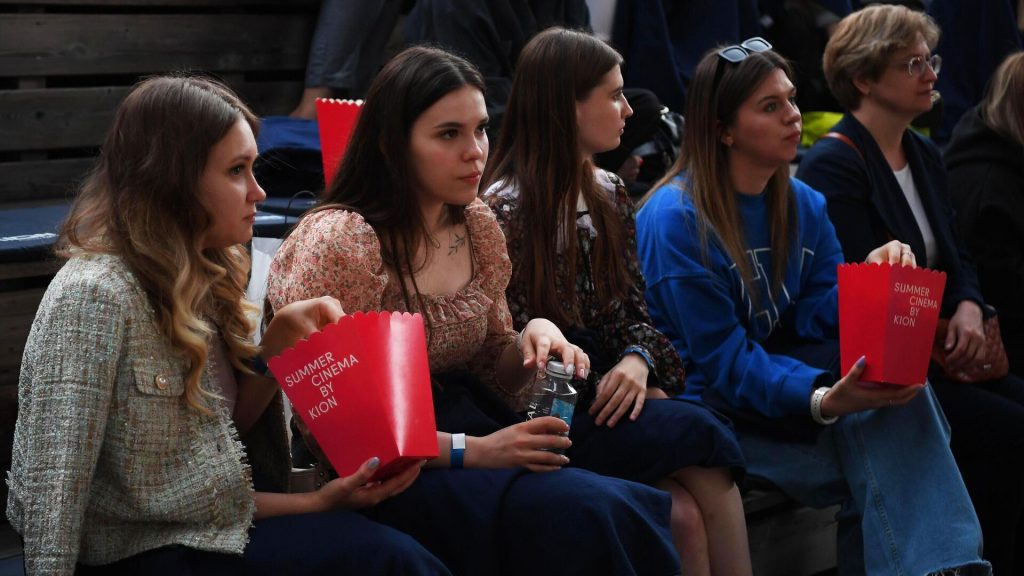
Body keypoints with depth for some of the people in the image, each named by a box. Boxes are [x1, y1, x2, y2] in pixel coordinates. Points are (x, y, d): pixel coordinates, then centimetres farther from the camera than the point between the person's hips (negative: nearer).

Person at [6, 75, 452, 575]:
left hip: (212, 533, 8)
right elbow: (52, 490, -21)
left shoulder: (196, 281, 7)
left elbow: (229, 427, 9)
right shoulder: (96, 296, -20)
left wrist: (280, 338, -5)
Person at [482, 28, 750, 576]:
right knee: (700, 433, -24)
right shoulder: (505, 209, -11)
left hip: (607, 396, 6)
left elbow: (634, 311, 14)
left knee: (686, 512, -23)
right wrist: (617, 387, -12)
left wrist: (638, 362, -8)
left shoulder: (609, 193, 12)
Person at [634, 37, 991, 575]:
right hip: (711, 406, -6)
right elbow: (724, 361, -20)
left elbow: (818, 315, 0)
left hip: (780, 375, 6)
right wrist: (821, 400, -35)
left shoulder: (804, 205, 7)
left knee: (895, 385, -23)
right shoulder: (675, 219, -16)